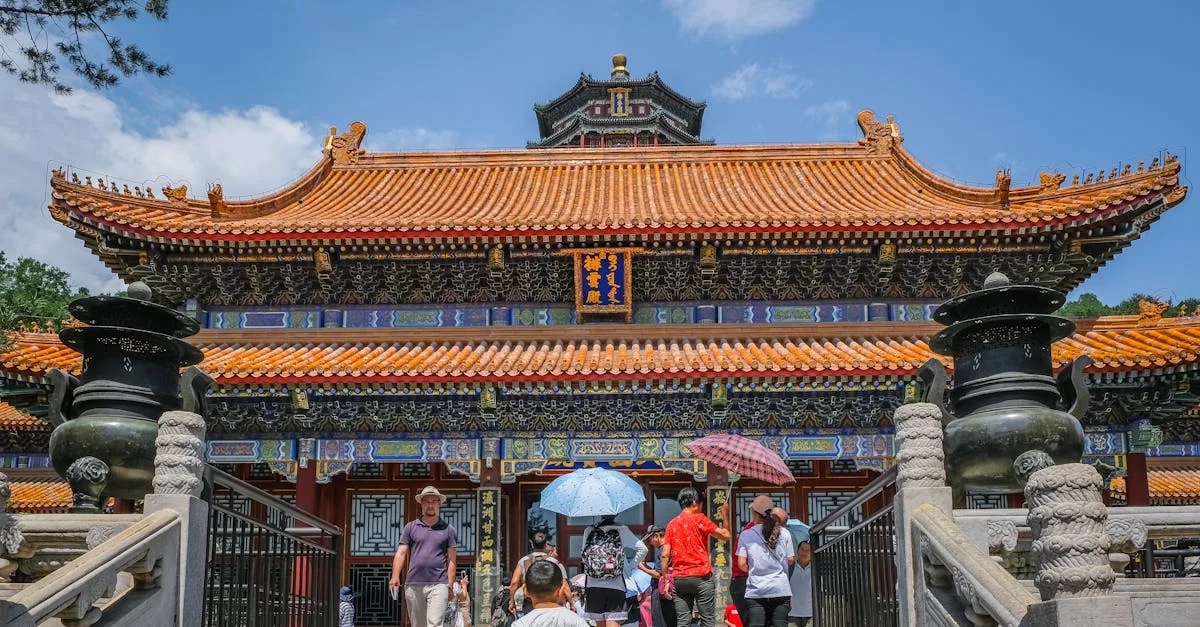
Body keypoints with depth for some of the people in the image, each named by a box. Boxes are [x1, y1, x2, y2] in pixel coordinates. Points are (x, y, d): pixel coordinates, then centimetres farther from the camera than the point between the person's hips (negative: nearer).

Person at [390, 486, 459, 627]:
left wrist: (450, 586, -2)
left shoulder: (448, 530, 9)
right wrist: (395, 577, -11)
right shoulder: (411, 527, 11)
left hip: (438, 585, -2)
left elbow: (451, 560, 7)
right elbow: (401, 553, 4)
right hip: (413, 584, 2)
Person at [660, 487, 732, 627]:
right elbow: (725, 536, -1)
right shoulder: (699, 519, -4)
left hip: (678, 579, 4)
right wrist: (725, 514, 13)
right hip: (701, 577, -4)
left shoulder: (672, 524, 11)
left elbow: (665, 555, 6)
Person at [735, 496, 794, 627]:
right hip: (780, 589, 1)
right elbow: (790, 560, 7)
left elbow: (742, 564, -3)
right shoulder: (784, 533, 3)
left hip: (756, 591, -1)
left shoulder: (746, 535, -1)